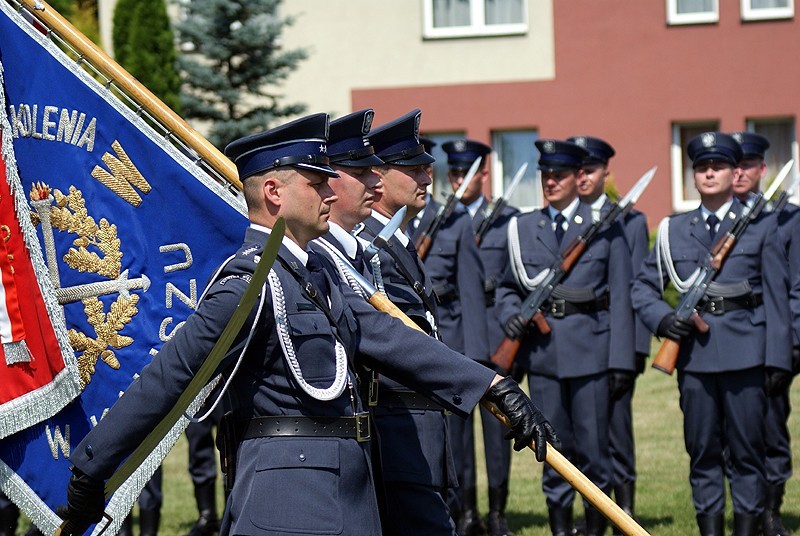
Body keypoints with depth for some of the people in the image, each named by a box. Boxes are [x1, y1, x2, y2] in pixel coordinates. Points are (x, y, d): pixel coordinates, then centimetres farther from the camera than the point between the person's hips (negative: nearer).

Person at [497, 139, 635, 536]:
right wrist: (511, 314, -5)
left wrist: (621, 359, -6)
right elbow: (508, 287, 19)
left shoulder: (605, 226, 4)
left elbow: (620, 296, 1)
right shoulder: (523, 228, 11)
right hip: (542, 350, 2)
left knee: (592, 442, -1)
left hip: (590, 347, -2)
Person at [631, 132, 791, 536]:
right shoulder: (674, 230, 11)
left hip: (745, 351, -2)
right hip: (695, 352, 2)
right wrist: (662, 319, -7)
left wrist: (778, 359, -4)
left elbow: (776, 297, 3)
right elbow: (643, 287, 14)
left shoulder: (761, 225, 6)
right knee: (702, 450, 6)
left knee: (747, 449, 0)